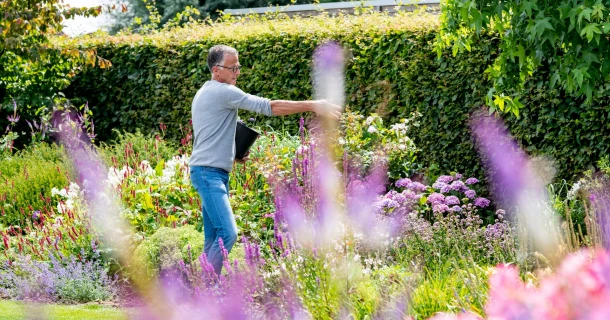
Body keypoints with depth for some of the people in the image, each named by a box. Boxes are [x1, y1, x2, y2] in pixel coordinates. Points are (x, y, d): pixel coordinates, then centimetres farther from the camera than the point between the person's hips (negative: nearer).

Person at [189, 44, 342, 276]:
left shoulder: (205, 93, 20)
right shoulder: (223, 92, -12)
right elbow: (269, 107, -17)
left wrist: (234, 153, 15)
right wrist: (313, 106, -18)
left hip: (214, 174, 11)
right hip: (209, 172, -11)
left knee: (213, 239, 8)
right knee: (228, 233, -19)